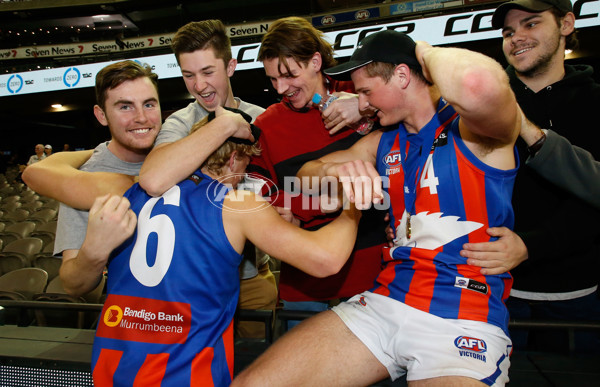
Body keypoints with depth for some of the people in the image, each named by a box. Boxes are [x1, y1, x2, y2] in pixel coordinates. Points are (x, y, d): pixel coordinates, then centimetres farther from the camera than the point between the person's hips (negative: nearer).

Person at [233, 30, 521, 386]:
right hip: (385, 302, 5)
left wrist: (429, 52, -9)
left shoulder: (472, 127, -6)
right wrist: (338, 169, -9)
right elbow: (307, 173, 17)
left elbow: (480, 85, -32)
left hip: (465, 321, -5)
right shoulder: (385, 143, 15)